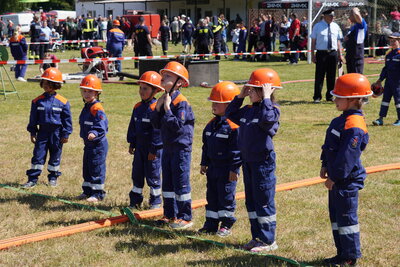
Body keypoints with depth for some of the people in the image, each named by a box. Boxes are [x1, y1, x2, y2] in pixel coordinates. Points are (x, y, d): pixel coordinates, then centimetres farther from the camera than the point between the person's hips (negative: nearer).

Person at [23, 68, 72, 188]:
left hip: (56, 133, -1)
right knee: (38, 155, 1)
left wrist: (66, 134, -3)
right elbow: (33, 118, 6)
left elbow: (67, 119, -2)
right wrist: (32, 133, 3)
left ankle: (53, 177, 24)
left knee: (55, 156, 10)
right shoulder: (37, 101, -1)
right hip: (42, 132, 2)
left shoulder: (63, 102, -7)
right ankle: (33, 179, 5)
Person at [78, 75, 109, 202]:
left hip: (98, 144, -10)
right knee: (87, 168, 17)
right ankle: (87, 191, 27)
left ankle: (98, 193, 5)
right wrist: (86, 135, 17)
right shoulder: (86, 107, 12)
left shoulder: (97, 109, -18)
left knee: (97, 168, -3)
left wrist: (94, 133, -41)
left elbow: (101, 127, -25)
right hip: (88, 144, 10)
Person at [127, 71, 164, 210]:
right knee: (137, 174, 13)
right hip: (139, 146, 7)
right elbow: (132, 127, 16)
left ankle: (155, 201, 14)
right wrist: (131, 144, 14)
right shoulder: (138, 107, 8)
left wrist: (154, 150, -17)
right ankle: (135, 201, 23)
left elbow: (158, 130, -18)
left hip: (153, 148, -7)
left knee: (153, 175, 1)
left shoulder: (156, 108, -16)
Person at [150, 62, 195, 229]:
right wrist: (158, 108, -4)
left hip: (181, 148, -9)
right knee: (167, 183, 14)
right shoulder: (164, 100, 9)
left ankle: (185, 217, 6)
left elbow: (177, 126, -24)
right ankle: (170, 214, 24)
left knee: (181, 184, -3)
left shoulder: (181, 102, -16)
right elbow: (156, 124, 9)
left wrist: (167, 108, -22)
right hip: (167, 148, 9)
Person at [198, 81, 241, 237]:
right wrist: (204, 163, 16)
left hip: (227, 169, -8)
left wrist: (234, 169, -19)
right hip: (213, 167, 8)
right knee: (212, 195, 13)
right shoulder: (212, 124, 10)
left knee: (226, 196, 0)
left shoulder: (233, 126, -18)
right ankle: (211, 224, 21)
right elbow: (206, 146, 17)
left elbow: (237, 149, -19)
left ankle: (226, 225, 11)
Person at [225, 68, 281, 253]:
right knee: (251, 201, 14)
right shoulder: (249, 110, 11)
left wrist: (266, 98, -27)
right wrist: (240, 97, 13)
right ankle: (257, 236, 25)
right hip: (247, 160, 9)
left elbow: (268, 119, -35)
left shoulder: (272, 109, -13)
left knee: (263, 201, -1)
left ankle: (268, 241, 8)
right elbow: (230, 114, 22)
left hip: (263, 161, -9)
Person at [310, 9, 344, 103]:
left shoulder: (336, 27, 10)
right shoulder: (318, 26, 1)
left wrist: (340, 55, 7)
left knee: (332, 76, 8)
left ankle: (330, 96, 18)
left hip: (333, 53, 3)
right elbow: (313, 41, 1)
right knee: (319, 75, -2)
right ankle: (317, 97, 4)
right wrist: (312, 55, -6)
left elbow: (338, 41, 13)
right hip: (321, 53, -3)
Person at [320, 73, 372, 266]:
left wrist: (335, 177, -19)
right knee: (335, 217, 17)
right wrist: (325, 166, 12)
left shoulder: (354, 126, -23)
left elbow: (347, 157, -24)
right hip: (337, 179, 10)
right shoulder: (341, 120, 10)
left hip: (347, 181, -10)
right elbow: (329, 147, 18)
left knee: (347, 218, -1)